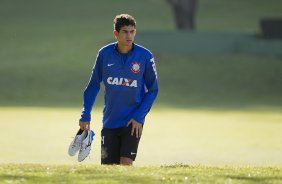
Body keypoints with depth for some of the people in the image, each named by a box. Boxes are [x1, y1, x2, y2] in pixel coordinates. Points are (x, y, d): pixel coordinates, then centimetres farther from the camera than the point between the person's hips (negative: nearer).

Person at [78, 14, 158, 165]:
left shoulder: (145, 56, -8)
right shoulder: (104, 54, -2)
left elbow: (153, 90, -1)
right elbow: (93, 85, 9)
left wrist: (139, 116, -11)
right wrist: (85, 116, 6)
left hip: (133, 122, -2)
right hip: (109, 122, 2)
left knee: (126, 163, -15)